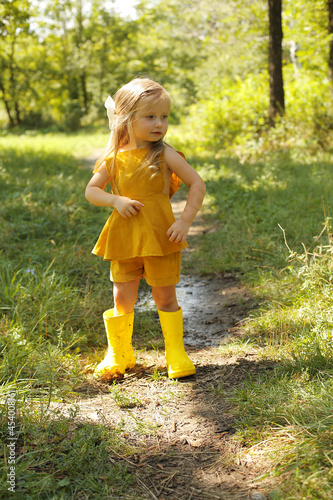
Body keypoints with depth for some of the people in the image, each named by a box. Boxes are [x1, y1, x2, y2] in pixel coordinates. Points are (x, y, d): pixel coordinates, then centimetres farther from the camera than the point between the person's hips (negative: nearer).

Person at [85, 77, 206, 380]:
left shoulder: (164, 155, -6)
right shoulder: (114, 158, 0)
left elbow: (197, 184, -3)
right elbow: (91, 190, 9)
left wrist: (185, 221, -12)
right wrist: (115, 200, -11)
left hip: (161, 237, -2)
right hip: (124, 238, 2)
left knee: (165, 297, 6)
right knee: (123, 298, 8)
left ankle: (176, 354, 22)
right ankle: (118, 354, 29)